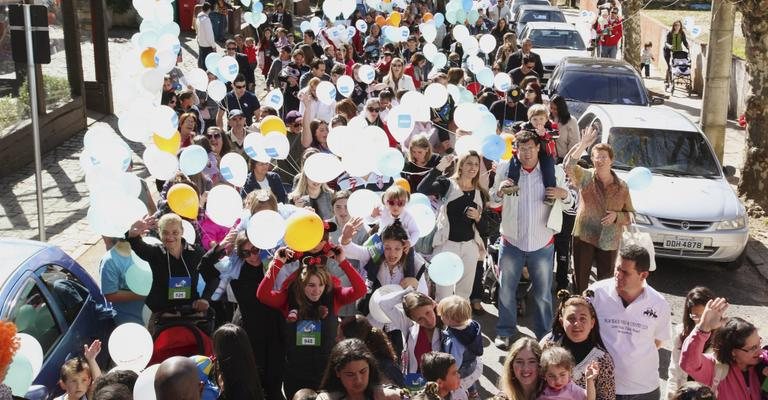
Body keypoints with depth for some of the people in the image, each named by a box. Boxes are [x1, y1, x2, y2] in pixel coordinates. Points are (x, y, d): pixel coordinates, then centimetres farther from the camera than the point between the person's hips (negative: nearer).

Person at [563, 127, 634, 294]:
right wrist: (583, 144, -33)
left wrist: (616, 216, -14)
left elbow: (631, 215, 7)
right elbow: (568, 164, -24)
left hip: (609, 242, 1)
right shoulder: (585, 177, -4)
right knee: (580, 281, 7)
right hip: (584, 237, -1)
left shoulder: (622, 187, 1)